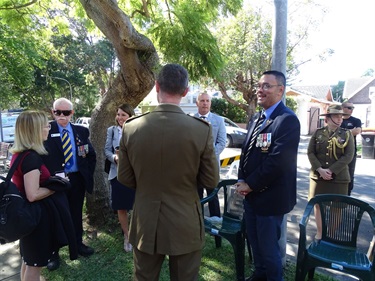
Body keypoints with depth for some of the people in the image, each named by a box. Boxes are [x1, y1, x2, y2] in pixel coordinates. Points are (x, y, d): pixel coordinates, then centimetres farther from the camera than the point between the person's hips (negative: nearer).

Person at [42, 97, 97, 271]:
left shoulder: (81, 131, 2)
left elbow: (91, 155, 8)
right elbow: (41, 157, -9)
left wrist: (88, 174, 1)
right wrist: (51, 177, -18)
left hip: (77, 180, 3)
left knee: (76, 213, 18)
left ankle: (78, 244, 38)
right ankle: (53, 252, 29)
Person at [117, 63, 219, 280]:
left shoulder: (131, 128, -11)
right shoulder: (202, 129, -17)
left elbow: (124, 178, -1)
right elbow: (211, 181, -9)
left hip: (145, 225, 2)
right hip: (186, 226, -1)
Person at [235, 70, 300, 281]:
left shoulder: (288, 119, -18)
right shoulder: (256, 119, 11)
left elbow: (278, 160, -24)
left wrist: (250, 184, -16)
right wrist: (241, 181, 0)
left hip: (270, 196, -8)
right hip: (251, 193, 8)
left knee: (268, 246, 9)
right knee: (255, 241, 23)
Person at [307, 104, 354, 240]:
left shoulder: (347, 134, 1)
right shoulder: (318, 133, 3)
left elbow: (348, 156, -7)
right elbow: (310, 152, -1)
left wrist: (331, 171, -15)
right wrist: (320, 169, -15)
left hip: (338, 177, -1)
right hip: (318, 176, 1)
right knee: (318, 204, 10)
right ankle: (319, 232, 27)